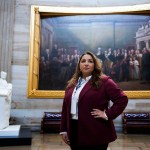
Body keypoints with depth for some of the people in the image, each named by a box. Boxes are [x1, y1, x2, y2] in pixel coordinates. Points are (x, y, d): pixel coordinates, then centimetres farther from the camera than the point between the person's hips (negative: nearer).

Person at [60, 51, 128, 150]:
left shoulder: (104, 81, -6)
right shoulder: (72, 84, 11)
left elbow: (122, 99, -11)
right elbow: (65, 108, 13)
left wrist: (108, 115, -15)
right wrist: (64, 130, 10)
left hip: (96, 134, -5)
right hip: (74, 131, 5)